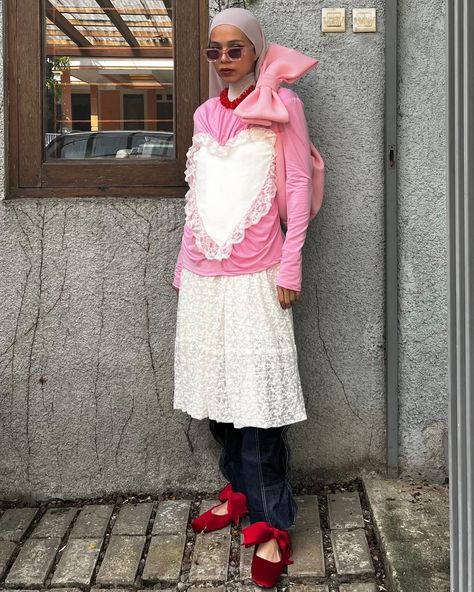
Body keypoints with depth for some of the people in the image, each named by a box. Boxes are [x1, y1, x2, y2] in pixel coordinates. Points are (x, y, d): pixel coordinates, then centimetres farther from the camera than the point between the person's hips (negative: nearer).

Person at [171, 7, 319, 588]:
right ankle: (239, 491, 25)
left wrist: (289, 268, -9)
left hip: (254, 272, -5)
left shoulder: (281, 104, 3)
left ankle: (271, 525, 3)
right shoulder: (205, 114, 17)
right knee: (217, 385, 8)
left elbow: (299, 185, -2)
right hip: (203, 272, 5)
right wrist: (183, 264, 16)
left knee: (256, 389, -7)